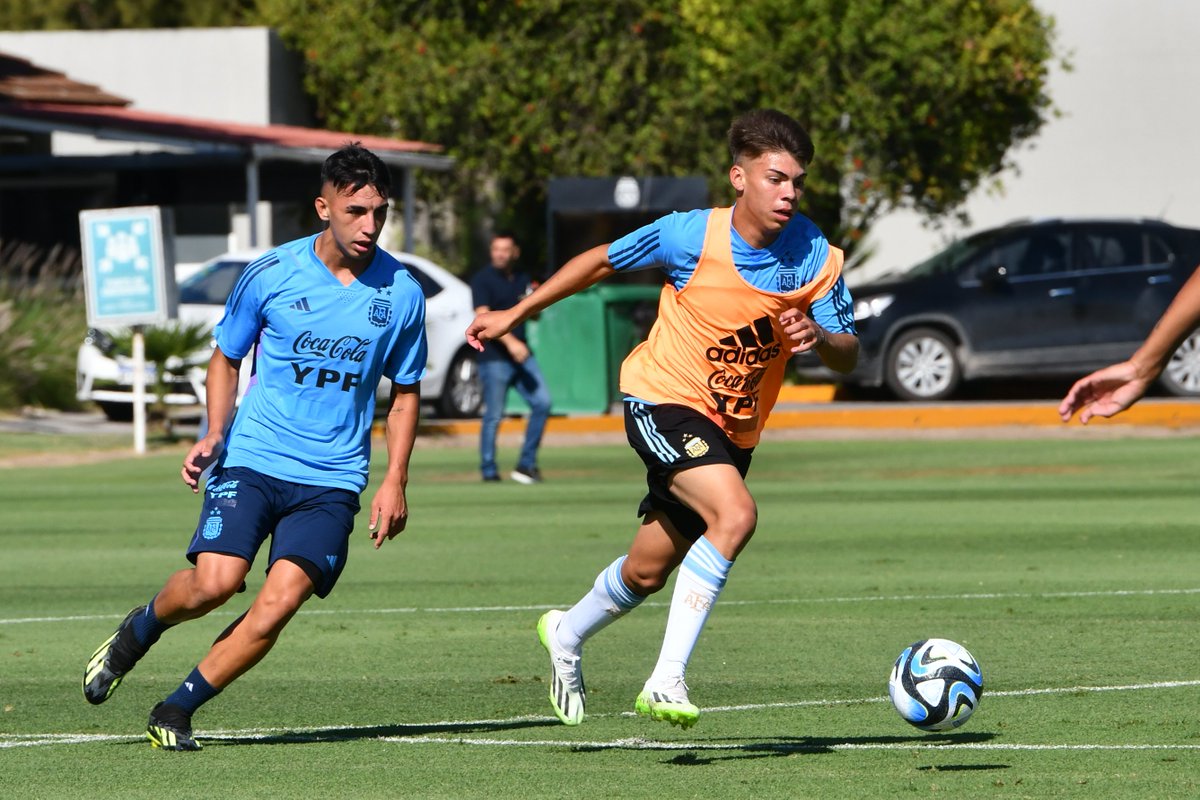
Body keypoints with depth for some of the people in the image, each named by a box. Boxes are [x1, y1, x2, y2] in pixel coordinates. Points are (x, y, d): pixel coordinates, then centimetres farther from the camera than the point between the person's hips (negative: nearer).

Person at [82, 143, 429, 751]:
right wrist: (215, 433, -4)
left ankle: (176, 711, 0)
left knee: (280, 602, -17)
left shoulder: (401, 293, 1)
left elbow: (406, 393, 14)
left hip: (332, 479, 1)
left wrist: (394, 483, 4)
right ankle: (136, 632, 15)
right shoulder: (270, 274, -2)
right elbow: (226, 357, 12)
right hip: (252, 460, -1)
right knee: (214, 583, -19)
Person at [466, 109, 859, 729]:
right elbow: (601, 261, -2)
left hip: (734, 431, 5)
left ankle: (567, 635, 46)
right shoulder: (690, 236, -18)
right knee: (735, 514, -30)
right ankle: (666, 683, -28)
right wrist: (515, 315, 4)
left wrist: (820, 339, -30)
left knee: (647, 573, 15)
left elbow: (848, 356, -6)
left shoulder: (816, 257, -11)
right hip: (664, 401, -5)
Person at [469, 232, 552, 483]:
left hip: (521, 353, 6)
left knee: (542, 403, -2)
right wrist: (510, 341, -30)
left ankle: (526, 465, 7)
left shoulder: (522, 279, 14)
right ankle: (489, 470, 6)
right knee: (493, 415, -5)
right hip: (493, 357, -6)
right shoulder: (483, 280, -6)